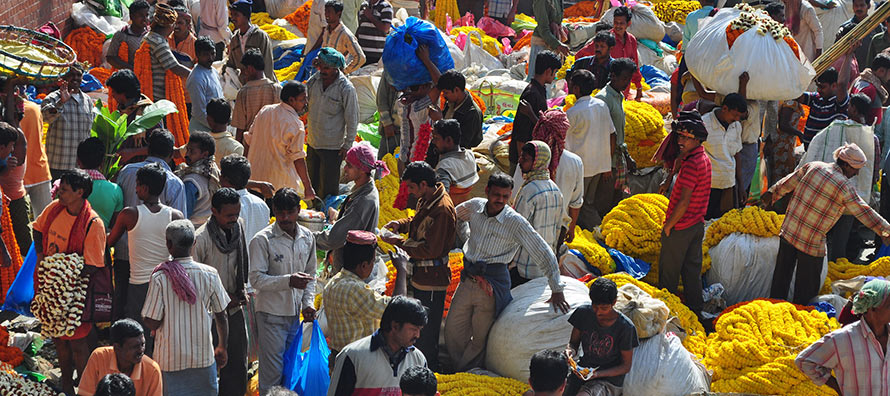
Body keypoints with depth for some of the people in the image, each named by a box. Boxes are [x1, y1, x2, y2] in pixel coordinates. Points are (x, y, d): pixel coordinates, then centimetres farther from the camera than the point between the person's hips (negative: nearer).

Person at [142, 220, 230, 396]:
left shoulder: (160, 277, -13)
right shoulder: (210, 274, -6)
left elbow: (152, 322, -12)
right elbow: (222, 317, 2)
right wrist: (222, 348, 15)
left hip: (170, 359, -2)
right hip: (203, 355, 2)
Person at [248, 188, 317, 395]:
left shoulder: (307, 237, 6)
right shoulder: (262, 240, -11)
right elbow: (256, 279, -15)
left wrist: (308, 303, 4)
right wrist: (289, 281, -26)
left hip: (296, 315, 5)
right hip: (272, 315, -5)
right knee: (272, 372, -5)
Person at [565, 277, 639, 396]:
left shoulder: (625, 327, -14)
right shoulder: (583, 313, -3)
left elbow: (626, 366, -6)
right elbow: (573, 343, 9)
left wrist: (597, 374, -20)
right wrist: (571, 350, -16)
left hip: (610, 379, -4)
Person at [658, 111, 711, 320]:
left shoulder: (692, 164, -25)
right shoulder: (704, 158, 4)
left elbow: (684, 202, -26)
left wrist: (668, 226, -17)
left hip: (680, 228, -9)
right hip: (697, 224, 9)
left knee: (668, 272, 6)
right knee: (692, 270, 17)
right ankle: (695, 310, 24)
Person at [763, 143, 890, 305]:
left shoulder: (813, 167, -1)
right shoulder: (845, 187, -18)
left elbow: (788, 183, 11)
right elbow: (863, 212, -13)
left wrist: (773, 193, 28)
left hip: (788, 231, 6)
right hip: (812, 243, -6)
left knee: (782, 275, 17)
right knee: (807, 285, 11)